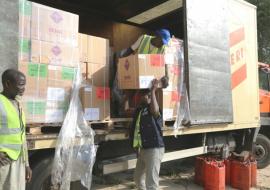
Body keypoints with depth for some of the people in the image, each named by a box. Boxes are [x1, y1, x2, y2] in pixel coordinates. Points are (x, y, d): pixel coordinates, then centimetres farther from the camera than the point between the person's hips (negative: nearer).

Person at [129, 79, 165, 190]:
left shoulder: (152, 108, -13)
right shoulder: (139, 109, 12)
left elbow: (155, 110, -36)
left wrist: (153, 90, -33)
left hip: (154, 149, -9)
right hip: (142, 149, 9)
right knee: (138, 178, 23)